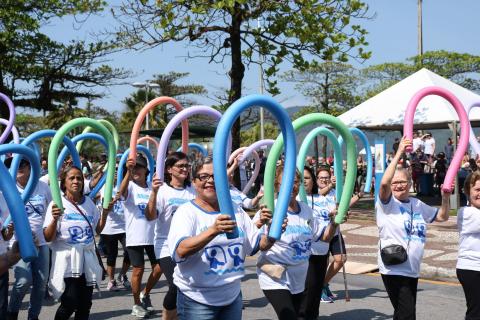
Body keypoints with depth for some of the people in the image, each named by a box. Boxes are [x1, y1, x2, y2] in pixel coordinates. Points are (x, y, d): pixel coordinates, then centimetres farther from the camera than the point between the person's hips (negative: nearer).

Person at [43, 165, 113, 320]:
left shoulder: (89, 202, 7)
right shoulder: (57, 204, -7)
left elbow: (98, 229, 18)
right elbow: (48, 238, -10)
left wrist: (105, 212, 3)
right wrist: (55, 219, -26)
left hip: (88, 259, 5)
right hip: (67, 261, -4)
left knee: (85, 305, 8)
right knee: (69, 304, -10)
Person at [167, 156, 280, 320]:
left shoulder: (235, 210, 6)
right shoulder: (186, 211, -9)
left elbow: (261, 244, 6)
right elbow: (181, 251, -25)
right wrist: (214, 230, -40)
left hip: (233, 296, 5)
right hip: (197, 299, -4)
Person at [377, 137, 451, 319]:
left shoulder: (417, 205, 11)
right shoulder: (387, 203, -8)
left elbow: (442, 216, 22)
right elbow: (384, 183, -28)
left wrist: (445, 198, 3)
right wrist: (399, 154, -27)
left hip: (412, 270, 7)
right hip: (394, 269, -7)